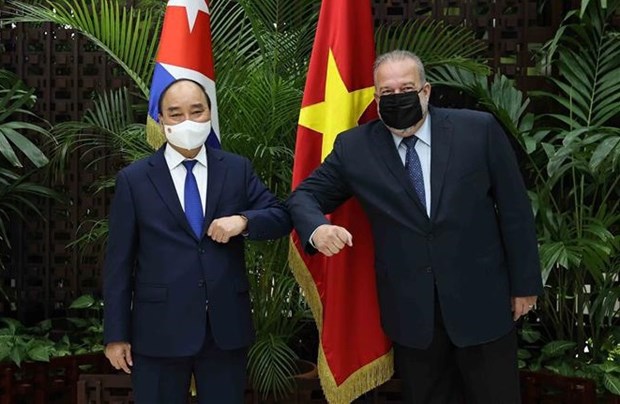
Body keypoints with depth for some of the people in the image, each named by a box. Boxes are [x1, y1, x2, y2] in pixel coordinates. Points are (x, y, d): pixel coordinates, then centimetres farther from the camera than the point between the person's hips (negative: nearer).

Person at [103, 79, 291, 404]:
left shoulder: (238, 169, 5)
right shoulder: (133, 179, -1)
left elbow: (281, 217, 6)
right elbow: (119, 262, -1)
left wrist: (243, 220, -15)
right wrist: (117, 334, -4)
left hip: (227, 327, 2)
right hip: (159, 331, -2)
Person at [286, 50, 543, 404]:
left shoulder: (479, 130, -6)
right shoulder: (355, 147, -2)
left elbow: (514, 208, -1)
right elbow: (305, 195, 4)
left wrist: (525, 282, 2)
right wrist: (317, 229, -19)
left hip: (482, 303, -1)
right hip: (410, 311, 1)